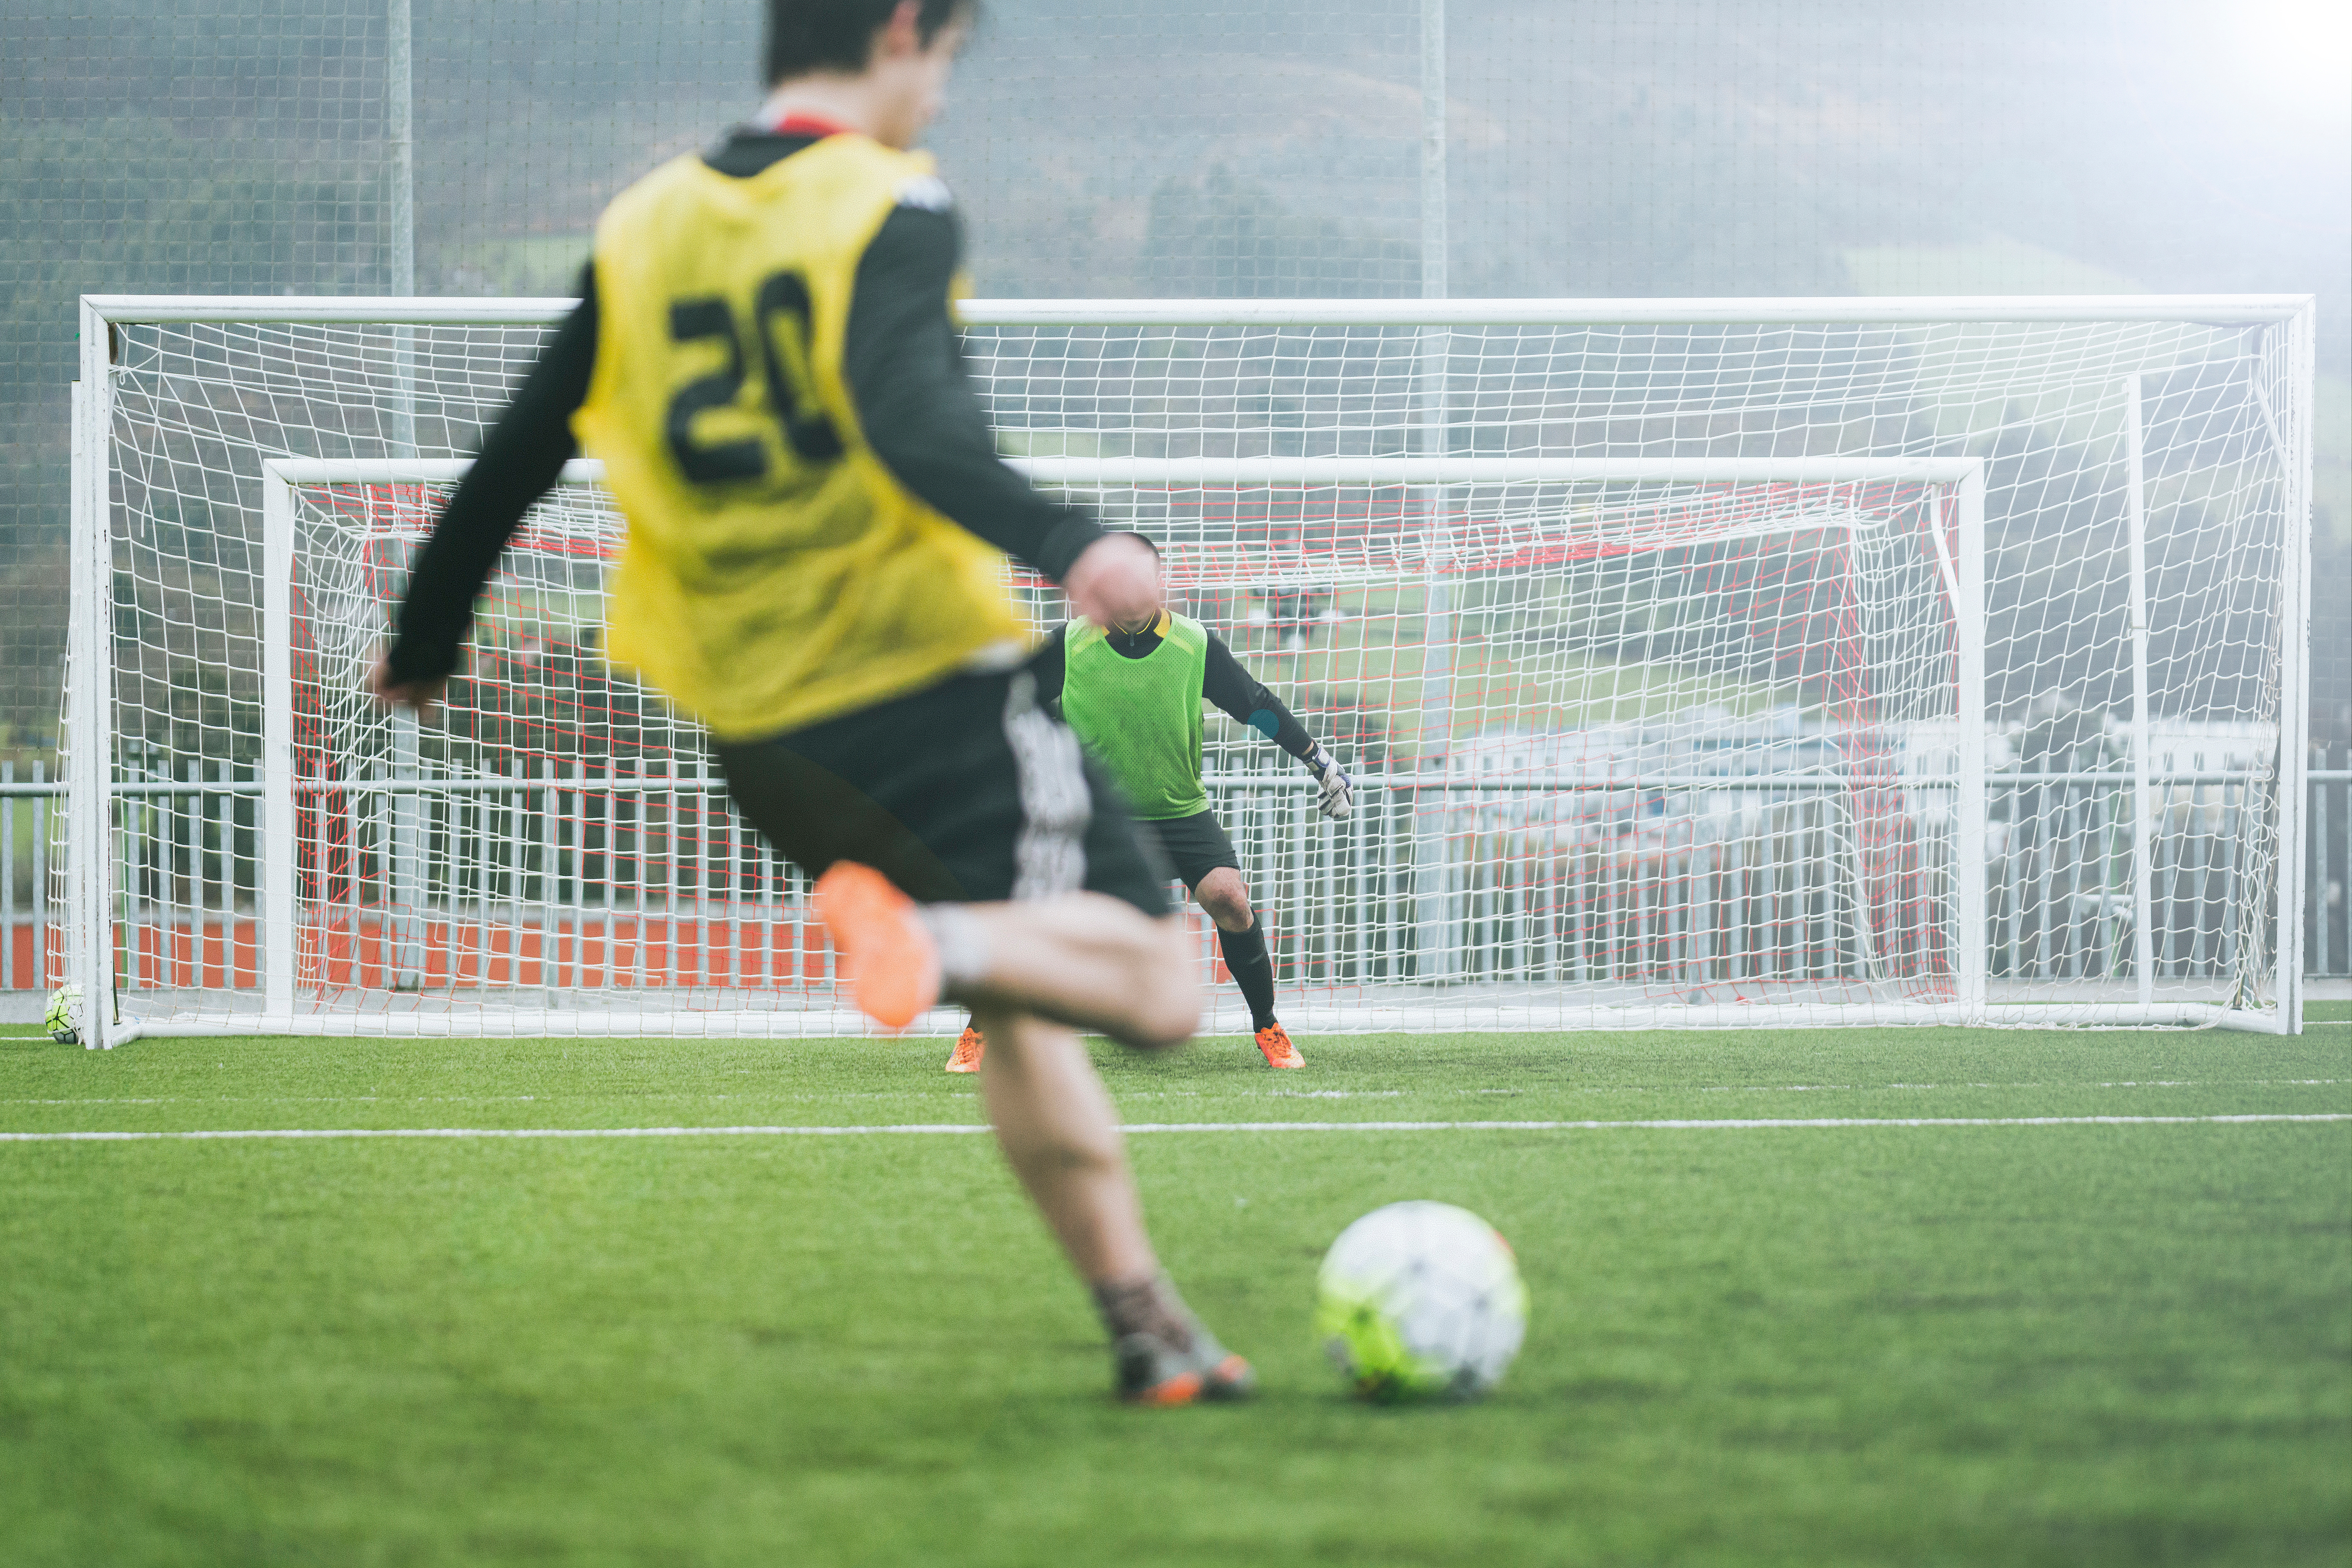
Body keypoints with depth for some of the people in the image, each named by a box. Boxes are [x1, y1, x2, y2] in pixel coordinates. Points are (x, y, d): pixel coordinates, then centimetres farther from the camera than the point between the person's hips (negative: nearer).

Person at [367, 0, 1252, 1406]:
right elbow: (907, 419, -25)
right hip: (930, 683, -7)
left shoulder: (644, 231, 11)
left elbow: (515, 458, 15)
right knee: (1152, 986, -7)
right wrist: (1066, 545, -37)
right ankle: (938, 943, -33)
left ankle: (1146, 1328, 11)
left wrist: (425, 643, 27)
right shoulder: (893, 206, -7)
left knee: (1022, 1014, 18)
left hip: (758, 733, 7)